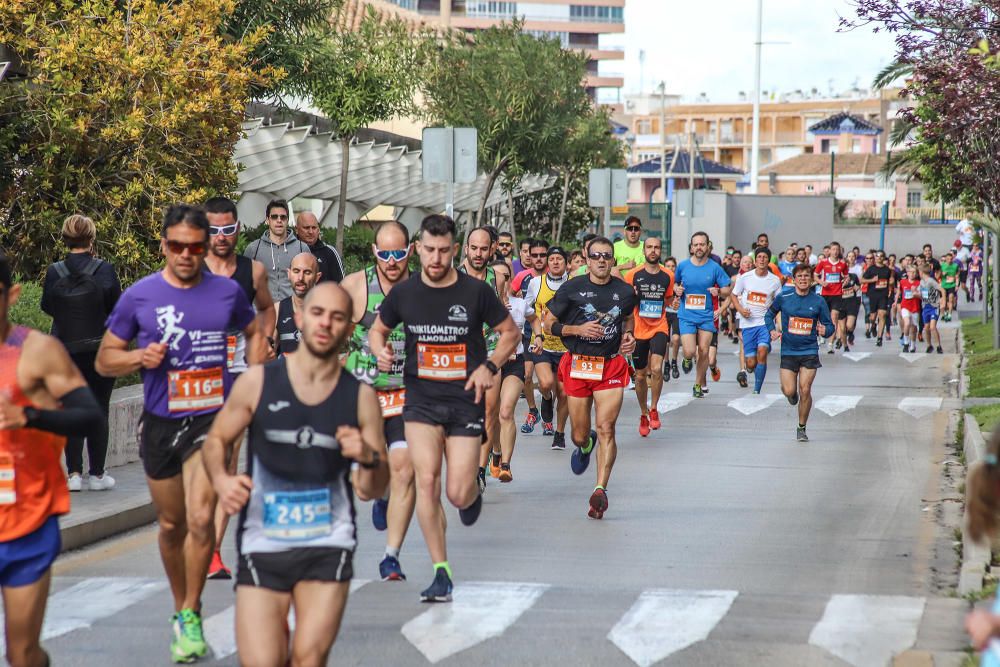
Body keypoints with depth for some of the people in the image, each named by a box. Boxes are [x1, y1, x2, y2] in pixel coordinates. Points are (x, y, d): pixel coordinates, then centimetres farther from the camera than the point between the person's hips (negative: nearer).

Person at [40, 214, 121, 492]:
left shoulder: (55, 273, -6)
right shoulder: (104, 271, -13)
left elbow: (46, 307, 7)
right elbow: (117, 308, -5)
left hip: (65, 352, 2)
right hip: (100, 351, -2)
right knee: (99, 410, 8)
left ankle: (74, 473, 6)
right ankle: (97, 474, 10)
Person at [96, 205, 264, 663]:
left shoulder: (228, 292, 0)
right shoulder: (139, 296, -2)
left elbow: (254, 333, 20)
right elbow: (104, 359, 5)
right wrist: (140, 357, -15)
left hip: (212, 418, -1)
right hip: (160, 422, 1)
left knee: (200, 518, -18)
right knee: (172, 525, 13)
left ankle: (191, 616, -4)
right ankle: (179, 607, 33)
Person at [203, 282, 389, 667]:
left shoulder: (360, 397, 2)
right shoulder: (258, 382, -1)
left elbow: (372, 490, 5)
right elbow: (217, 439, 9)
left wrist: (368, 459, -17)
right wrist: (221, 480, -11)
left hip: (328, 548, 1)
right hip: (262, 545, 0)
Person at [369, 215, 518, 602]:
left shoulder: (476, 292, -4)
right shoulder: (404, 293, 1)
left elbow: (510, 332, 7)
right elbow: (378, 329, 17)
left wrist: (490, 367, -9)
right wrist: (380, 351, -6)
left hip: (466, 400, -1)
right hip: (421, 399, 1)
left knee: (458, 495, -5)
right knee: (426, 480, -16)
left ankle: (473, 493, 36)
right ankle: (441, 572, -8)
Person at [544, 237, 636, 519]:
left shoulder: (625, 291, 4)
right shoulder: (572, 289, -3)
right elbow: (549, 322, 2)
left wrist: (628, 335, 5)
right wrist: (578, 329, -13)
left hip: (611, 366, 0)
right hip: (578, 365, 0)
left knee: (606, 429, -13)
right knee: (580, 435, 7)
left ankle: (600, 490, -12)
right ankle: (584, 445, 46)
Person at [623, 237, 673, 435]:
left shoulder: (667, 276, 4)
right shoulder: (633, 275, -4)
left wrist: (676, 296, 5)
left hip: (659, 328, 0)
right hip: (639, 330, 0)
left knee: (656, 368, -22)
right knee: (640, 375, 8)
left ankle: (653, 409, -3)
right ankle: (643, 415, 27)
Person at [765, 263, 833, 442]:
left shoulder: (818, 301, -1)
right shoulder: (783, 299, -2)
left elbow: (830, 325, 5)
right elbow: (769, 314, 15)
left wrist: (825, 331, -18)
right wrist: (772, 330, -2)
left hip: (810, 352, 0)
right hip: (788, 351, 0)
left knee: (805, 390, -6)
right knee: (789, 391, -6)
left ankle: (802, 428, 11)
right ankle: (793, 394, 34)